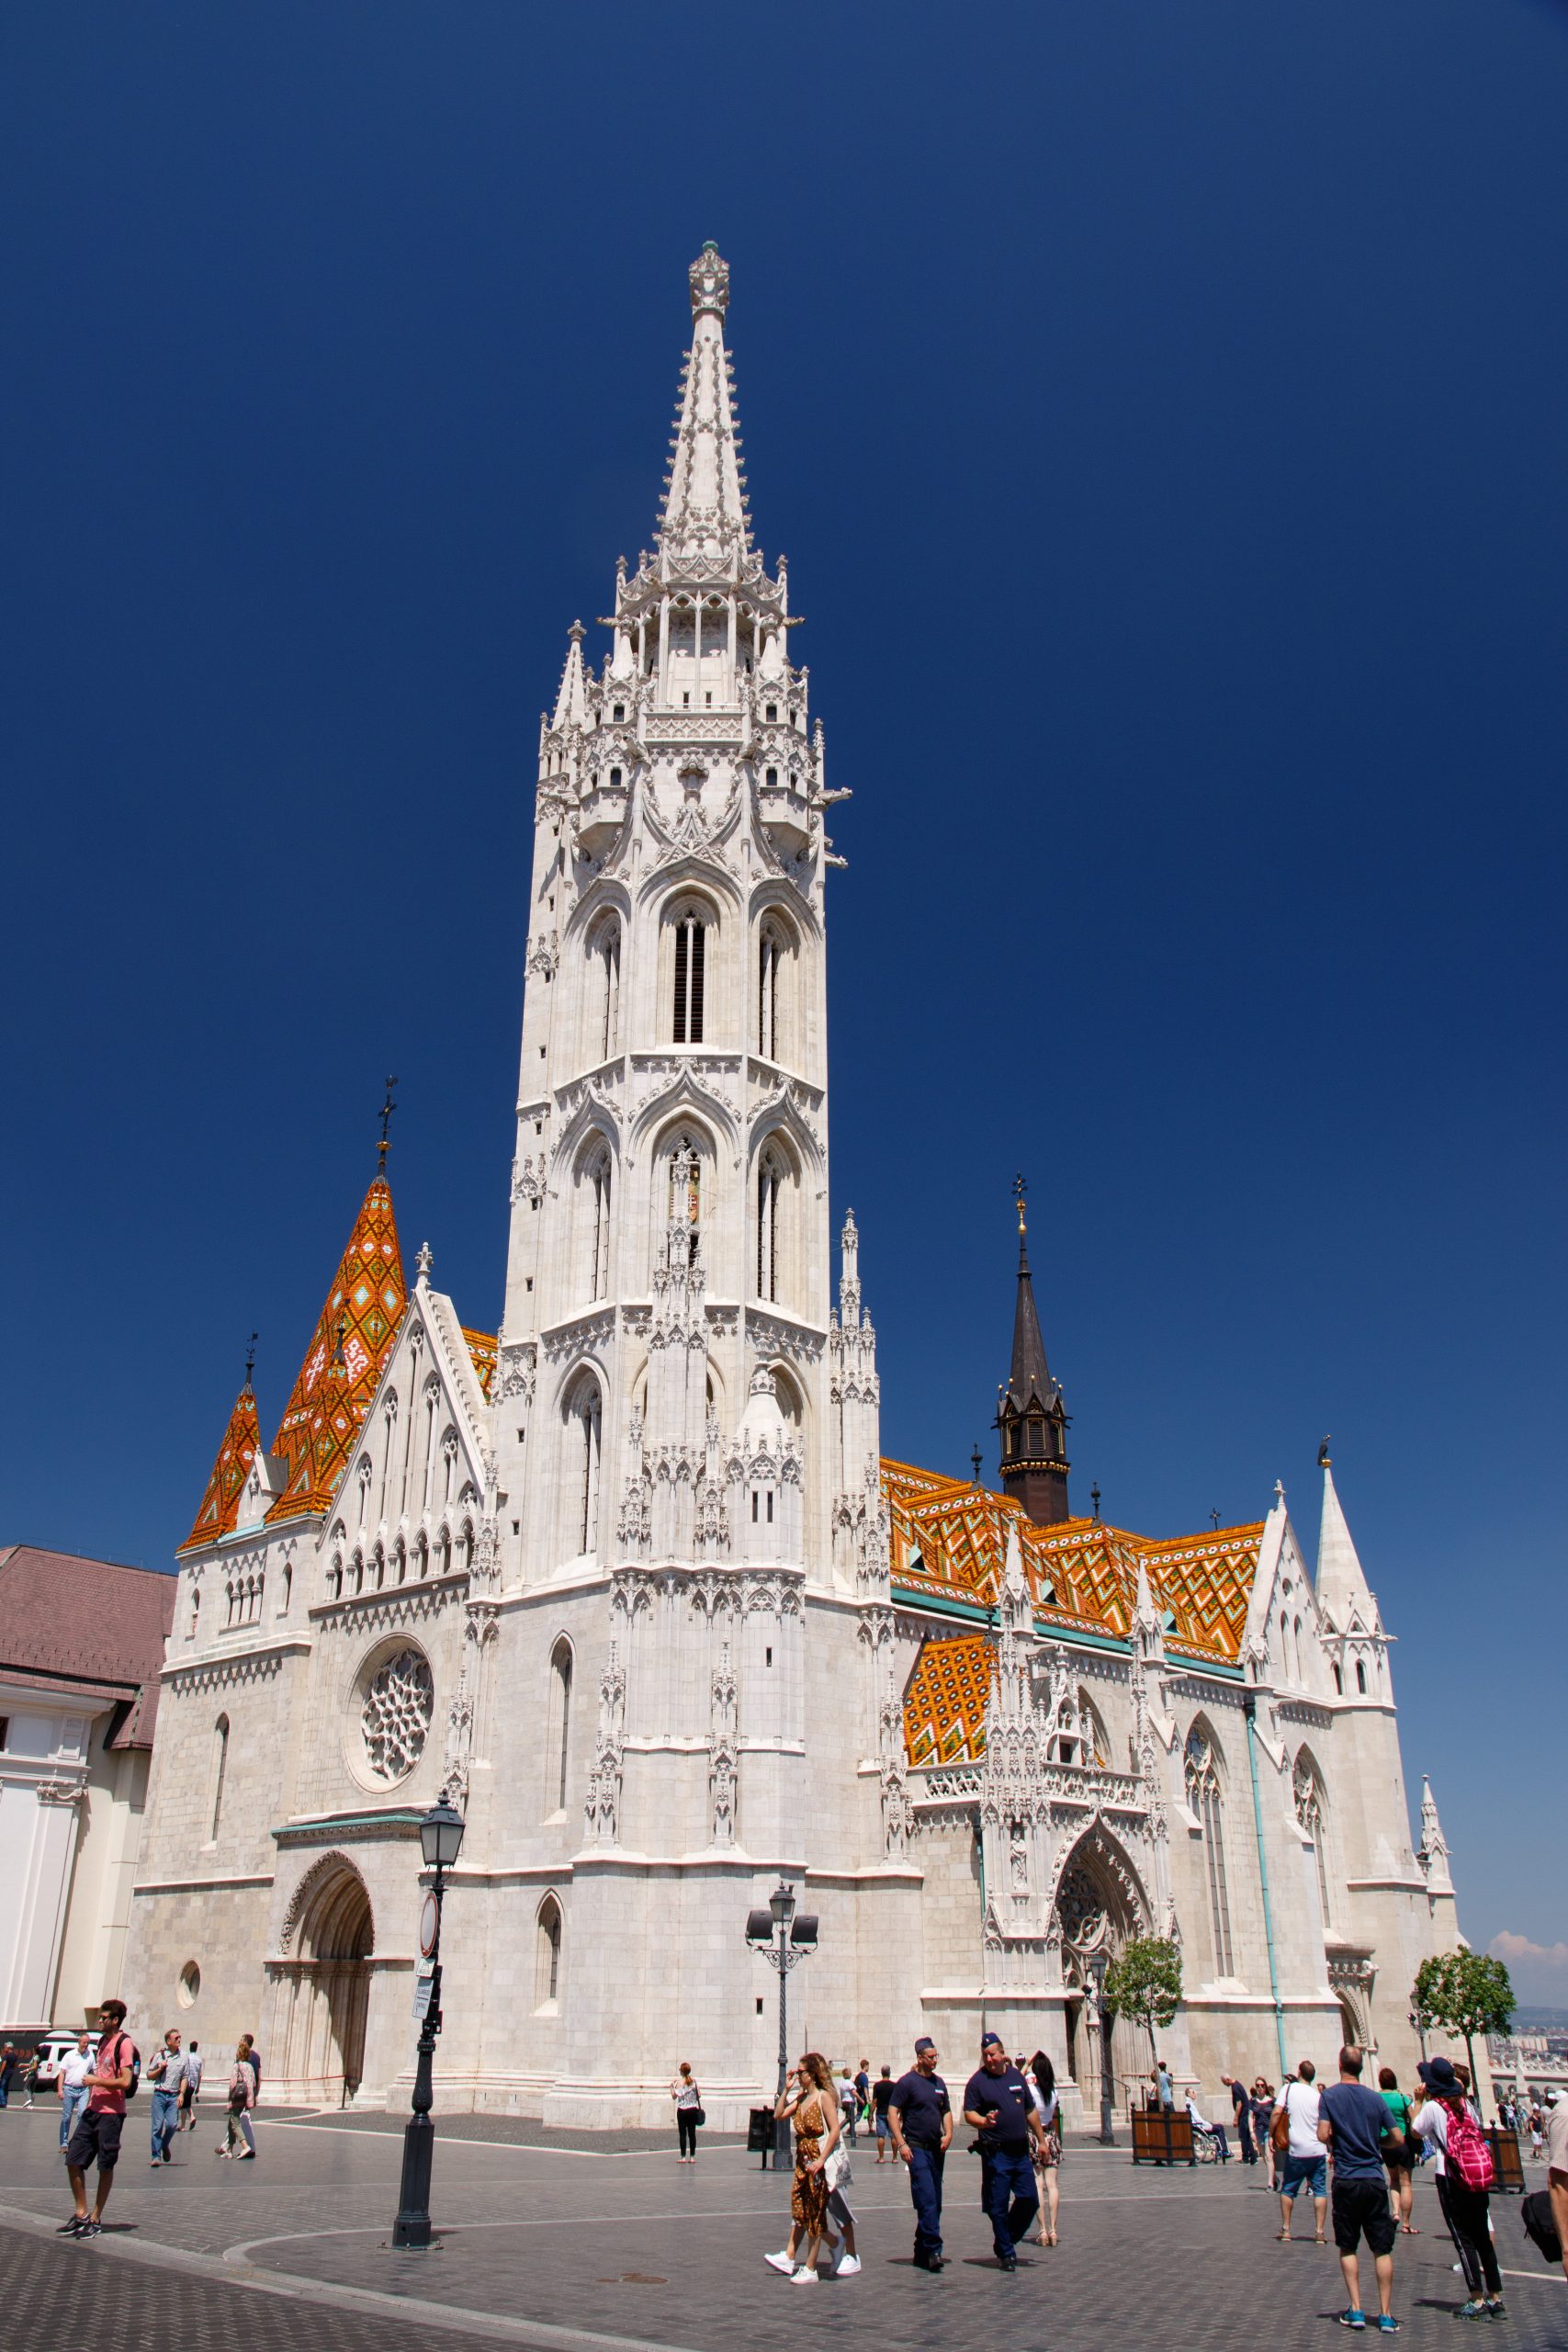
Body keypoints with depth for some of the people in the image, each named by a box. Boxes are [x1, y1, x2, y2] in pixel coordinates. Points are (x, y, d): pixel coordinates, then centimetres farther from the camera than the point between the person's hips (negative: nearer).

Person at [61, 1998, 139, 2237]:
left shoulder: (124, 2044, -13)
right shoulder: (103, 2042, 15)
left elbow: (125, 2081, -19)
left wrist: (96, 2081, -13)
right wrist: (91, 2093, 16)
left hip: (111, 2113, -9)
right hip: (92, 2110, 9)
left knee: (105, 2166, 2)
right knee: (73, 2161, 6)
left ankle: (95, 2219, 13)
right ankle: (81, 2214, 18)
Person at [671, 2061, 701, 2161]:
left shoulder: (679, 2082, -7)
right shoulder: (694, 2080, 2)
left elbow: (674, 2096, -11)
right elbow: (699, 2095, 1)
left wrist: (672, 2086, 2)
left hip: (682, 2111, -3)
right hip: (693, 2110, 3)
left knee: (682, 2134, 3)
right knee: (692, 2134, 7)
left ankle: (683, 2157, 1)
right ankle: (692, 2157, 8)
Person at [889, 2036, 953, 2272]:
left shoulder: (938, 2082, 12)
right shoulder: (907, 2082, -8)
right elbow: (892, 2112, -10)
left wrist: (948, 2134, 3)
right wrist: (901, 2144, -18)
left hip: (936, 2149, 7)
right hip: (916, 2148, -7)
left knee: (934, 2203, 10)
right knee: (927, 2200, -14)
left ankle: (922, 2252, 19)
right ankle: (933, 2250, -13)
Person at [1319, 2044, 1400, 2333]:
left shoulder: (1329, 2095, -4)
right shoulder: (1375, 2097, 2)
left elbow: (1323, 2134, -13)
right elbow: (1397, 2138, 4)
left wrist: (1338, 2143, 8)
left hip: (1346, 2180, -1)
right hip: (1375, 2179, 1)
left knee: (1348, 2248, 11)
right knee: (1382, 2249, 6)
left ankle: (1355, 2311, 7)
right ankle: (1386, 2315, 3)